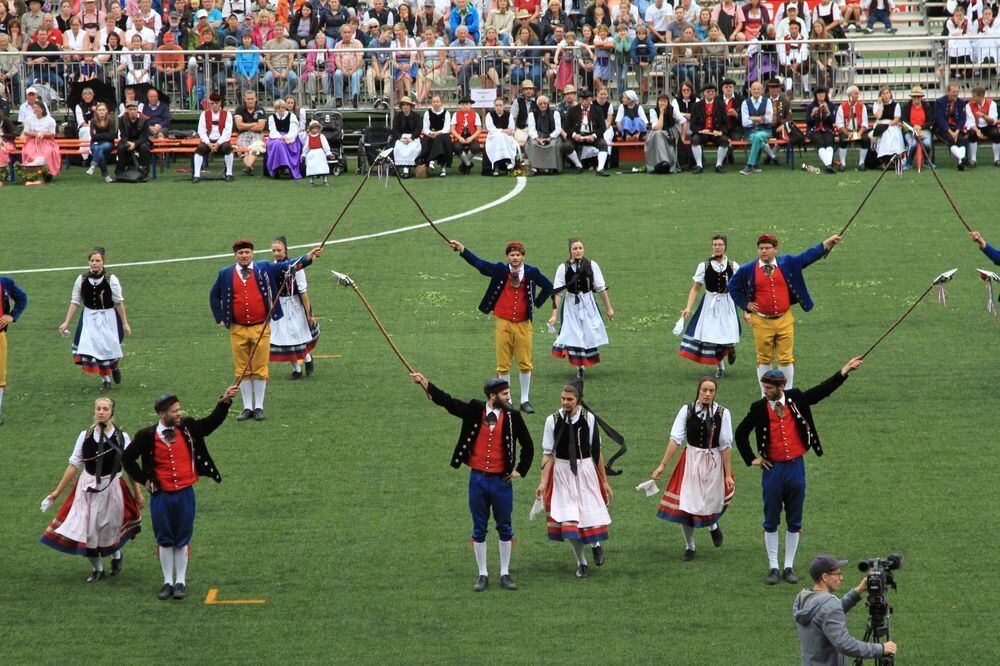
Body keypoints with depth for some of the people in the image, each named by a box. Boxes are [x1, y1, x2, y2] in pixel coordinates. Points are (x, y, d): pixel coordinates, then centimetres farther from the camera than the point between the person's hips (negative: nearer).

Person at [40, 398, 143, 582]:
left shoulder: (121, 437, -8)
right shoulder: (86, 436, -4)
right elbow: (74, 465, 0)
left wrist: (138, 493, 0)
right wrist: (57, 491, 0)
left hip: (112, 486, -1)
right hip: (88, 487, 1)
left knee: (110, 527, 10)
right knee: (87, 527, 0)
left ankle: (116, 555, 44)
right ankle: (97, 568, 22)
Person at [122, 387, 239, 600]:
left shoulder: (188, 428, -1)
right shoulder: (147, 436, -7)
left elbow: (212, 422, 3)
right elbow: (128, 458, 4)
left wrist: (224, 401, -10)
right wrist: (144, 479, 1)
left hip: (185, 494, 1)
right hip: (161, 495, -1)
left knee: (182, 540, 7)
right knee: (164, 540, 8)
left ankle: (181, 582, 17)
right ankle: (168, 582, 18)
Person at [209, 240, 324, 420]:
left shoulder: (264, 269, 3)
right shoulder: (225, 274, 6)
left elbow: (287, 266, -4)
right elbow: (214, 296, 19)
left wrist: (308, 257, -18)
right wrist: (220, 318, 13)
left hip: (260, 329, -1)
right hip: (238, 330, 1)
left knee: (260, 370, 1)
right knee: (242, 371, 5)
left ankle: (259, 407, 10)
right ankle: (247, 407, 13)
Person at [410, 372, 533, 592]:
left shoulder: (512, 416, -1)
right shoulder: (474, 411, -2)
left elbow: (527, 446, 10)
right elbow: (447, 401, -1)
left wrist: (521, 470, 6)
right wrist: (424, 382, -7)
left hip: (501, 480, 0)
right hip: (478, 478, 0)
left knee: (505, 528, 7)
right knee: (479, 530, 7)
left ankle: (505, 574, 17)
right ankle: (483, 575, 15)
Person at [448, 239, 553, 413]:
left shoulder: (532, 273, 0)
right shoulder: (500, 270, -2)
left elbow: (548, 287, 13)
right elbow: (479, 264, -9)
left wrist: (536, 304, 5)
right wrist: (462, 249, -19)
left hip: (523, 324, 0)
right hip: (503, 323, 0)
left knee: (525, 364, 3)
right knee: (503, 365, 3)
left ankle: (525, 401, 13)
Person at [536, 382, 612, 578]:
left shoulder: (588, 418, -4)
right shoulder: (553, 420, -5)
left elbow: (597, 451, 2)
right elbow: (547, 453, -3)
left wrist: (604, 481, 4)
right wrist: (543, 481, -9)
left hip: (585, 470, 0)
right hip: (562, 472, 0)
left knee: (592, 514, 0)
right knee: (568, 519, -3)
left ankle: (597, 544, 35)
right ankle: (582, 563, 15)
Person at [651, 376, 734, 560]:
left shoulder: (722, 413, -10)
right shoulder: (687, 411, -8)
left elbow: (725, 446, -8)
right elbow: (675, 439, -9)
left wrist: (728, 475, -7)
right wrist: (662, 465, -12)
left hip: (714, 461, 0)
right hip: (691, 460, 0)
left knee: (712, 501, 8)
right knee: (685, 503, -2)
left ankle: (713, 525, 47)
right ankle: (689, 546, 19)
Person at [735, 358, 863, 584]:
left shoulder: (795, 399, -2)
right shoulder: (759, 408, -4)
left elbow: (822, 390, 6)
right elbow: (741, 433, 7)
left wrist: (844, 371, 1)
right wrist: (751, 458, 4)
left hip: (796, 467, 1)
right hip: (773, 470, -1)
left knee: (794, 522, 8)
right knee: (771, 522, 5)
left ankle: (789, 567, 18)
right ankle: (773, 567, 14)